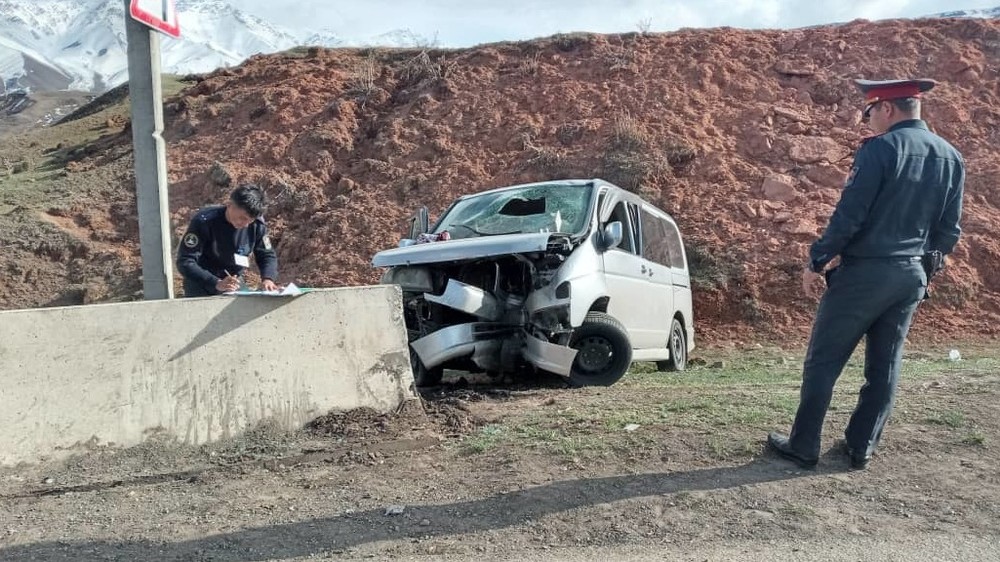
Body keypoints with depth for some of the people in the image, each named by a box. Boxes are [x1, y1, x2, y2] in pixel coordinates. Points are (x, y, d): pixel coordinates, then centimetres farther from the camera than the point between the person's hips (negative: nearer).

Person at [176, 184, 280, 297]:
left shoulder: (257, 224, -12)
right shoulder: (204, 221, -22)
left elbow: (267, 255, 0)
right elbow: (185, 262, -24)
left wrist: (268, 278, -22)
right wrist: (216, 283, -38)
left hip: (235, 287, 3)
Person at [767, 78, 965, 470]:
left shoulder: (880, 149, -14)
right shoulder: (952, 158, 8)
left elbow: (848, 215, -18)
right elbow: (949, 231, 12)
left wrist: (816, 263, -10)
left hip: (864, 272, -7)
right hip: (912, 278, 7)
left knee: (823, 361, 3)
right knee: (885, 366, 13)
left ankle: (803, 446, 10)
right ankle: (861, 448, 21)